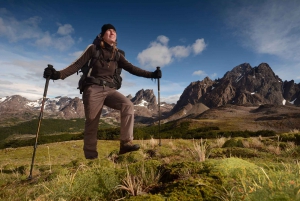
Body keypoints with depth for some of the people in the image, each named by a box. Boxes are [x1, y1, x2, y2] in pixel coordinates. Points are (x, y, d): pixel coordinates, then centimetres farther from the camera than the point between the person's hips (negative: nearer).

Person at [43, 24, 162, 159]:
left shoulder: (117, 55, 13)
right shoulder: (93, 49, 4)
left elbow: (131, 68, 9)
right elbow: (77, 65, -3)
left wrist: (151, 74, 2)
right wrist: (58, 74, -17)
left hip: (109, 89, 4)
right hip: (94, 89, -3)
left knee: (128, 105, -21)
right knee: (92, 123, -1)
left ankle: (126, 143, -20)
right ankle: (90, 157, 14)